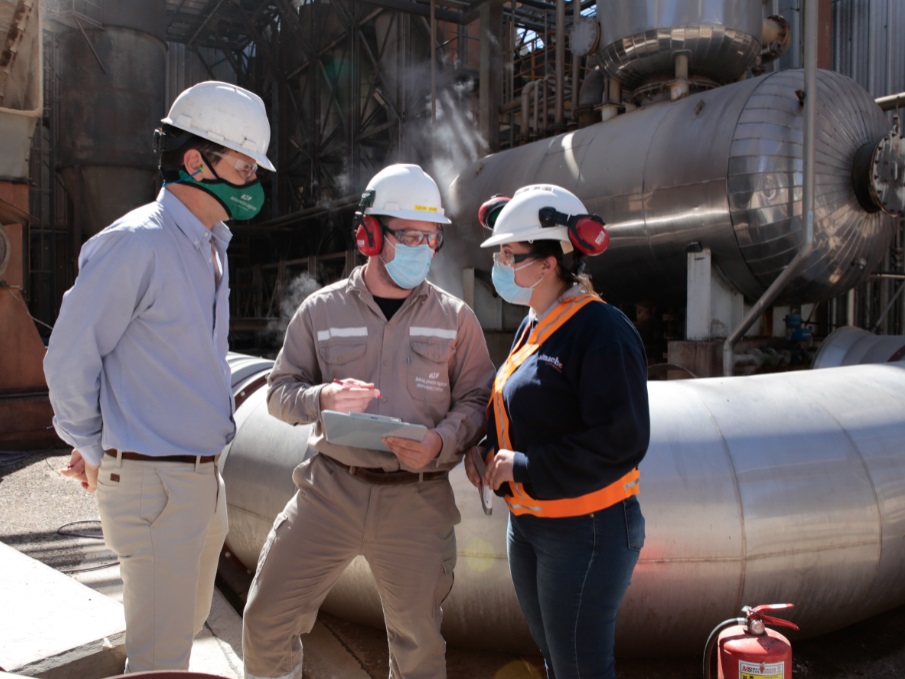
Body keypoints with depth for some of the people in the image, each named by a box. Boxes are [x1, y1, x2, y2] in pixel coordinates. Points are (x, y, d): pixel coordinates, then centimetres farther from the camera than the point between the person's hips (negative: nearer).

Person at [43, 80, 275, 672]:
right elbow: (68, 361, -13)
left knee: (189, 620, 23)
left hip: (204, 475, 8)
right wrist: (95, 452, -1)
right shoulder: (134, 244, -17)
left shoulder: (212, 246, 11)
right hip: (152, 482, -8)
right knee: (163, 657, 3)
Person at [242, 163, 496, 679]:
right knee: (267, 619, 6)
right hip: (331, 487, 1)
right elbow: (280, 390, 7)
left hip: (417, 500, 0)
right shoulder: (322, 310, 4)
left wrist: (441, 443, -16)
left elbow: (476, 401, 3)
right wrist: (322, 399, -15)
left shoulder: (455, 317, 3)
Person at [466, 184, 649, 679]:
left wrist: (524, 465, -21)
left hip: (585, 530, -9)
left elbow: (622, 441, -24)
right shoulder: (533, 326, 9)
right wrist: (488, 449, -1)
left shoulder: (602, 330, -19)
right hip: (527, 526, 9)